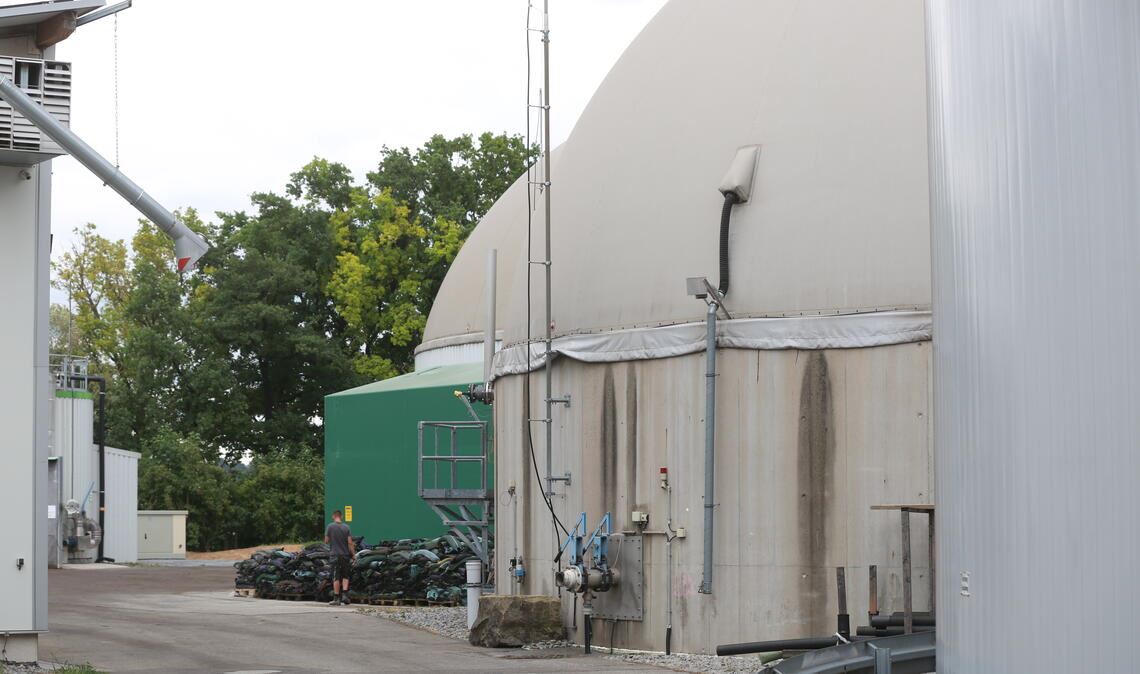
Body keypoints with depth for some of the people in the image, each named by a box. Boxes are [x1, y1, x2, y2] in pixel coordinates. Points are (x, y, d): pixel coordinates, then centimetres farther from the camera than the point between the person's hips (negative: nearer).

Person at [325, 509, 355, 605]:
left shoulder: (330, 527, -7)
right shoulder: (346, 527, -3)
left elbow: (326, 540, 0)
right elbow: (350, 542, -5)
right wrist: (353, 554, 2)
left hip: (335, 555, -1)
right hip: (345, 555, 1)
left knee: (336, 578, 2)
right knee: (345, 576, 13)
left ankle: (336, 598, 4)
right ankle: (345, 595, 2)